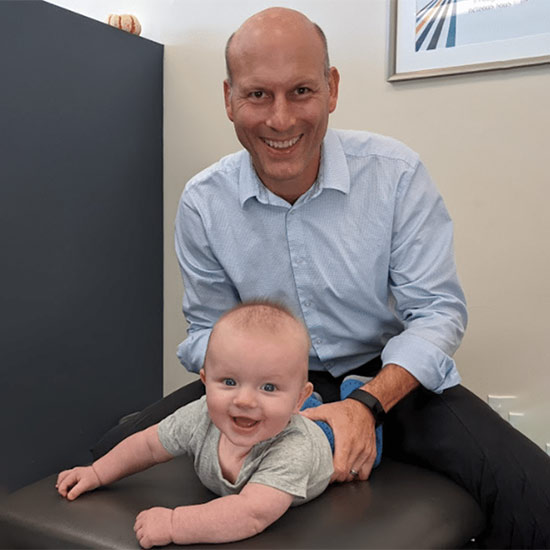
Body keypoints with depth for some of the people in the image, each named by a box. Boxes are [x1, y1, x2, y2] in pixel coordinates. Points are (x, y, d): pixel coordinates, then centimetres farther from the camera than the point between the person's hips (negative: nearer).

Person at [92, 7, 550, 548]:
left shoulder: (396, 172, -13)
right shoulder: (202, 202, -7)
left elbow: (438, 309, -10)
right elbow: (208, 328, 4)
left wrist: (367, 404, -26)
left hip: (390, 378, -1)